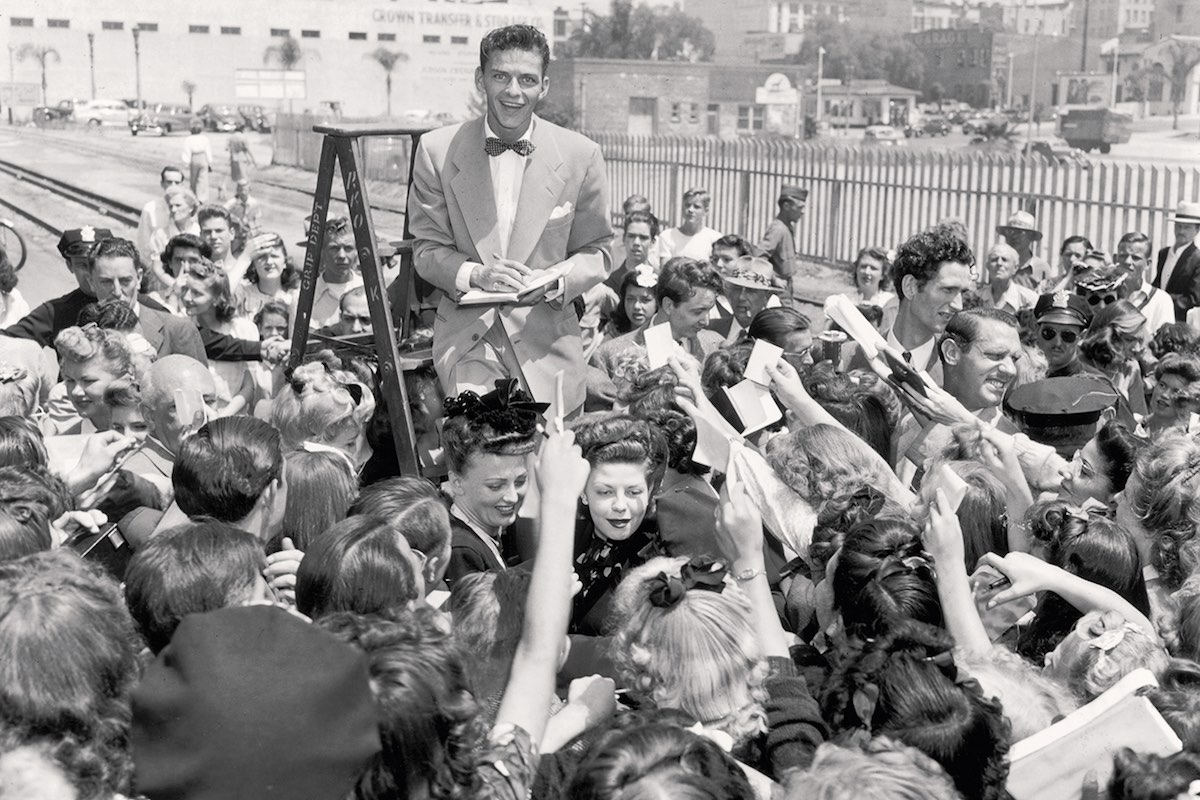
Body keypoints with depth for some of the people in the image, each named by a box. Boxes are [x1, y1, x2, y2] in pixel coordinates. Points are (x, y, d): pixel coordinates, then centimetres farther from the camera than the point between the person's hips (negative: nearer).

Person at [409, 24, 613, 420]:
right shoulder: (437, 150, -1)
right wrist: (475, 275, -15)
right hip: (468, 339, -1)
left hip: (548, 345, 1)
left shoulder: (581, 156, -1)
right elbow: (427, 247, 5)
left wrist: (557, 282, -13)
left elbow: (596, 251, 8)